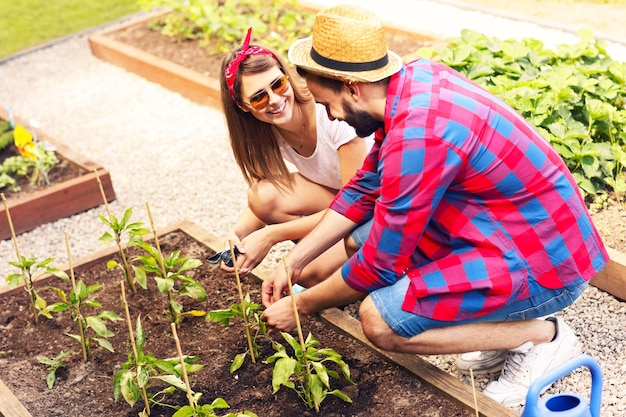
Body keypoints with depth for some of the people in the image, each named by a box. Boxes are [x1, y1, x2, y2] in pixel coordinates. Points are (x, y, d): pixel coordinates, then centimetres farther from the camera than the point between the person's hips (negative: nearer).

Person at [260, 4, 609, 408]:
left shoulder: (416, 135, -29)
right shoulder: (415, 76, -1)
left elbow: (381, 264, -19)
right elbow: (364, 189, 9)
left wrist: (302, 306, -3)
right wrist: (293, 261, 8)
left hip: (544, 266, -9)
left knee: (379, 321, -19)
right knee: (363, 230, 8)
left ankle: (541, 336, -1)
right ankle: (504, 324, 12)